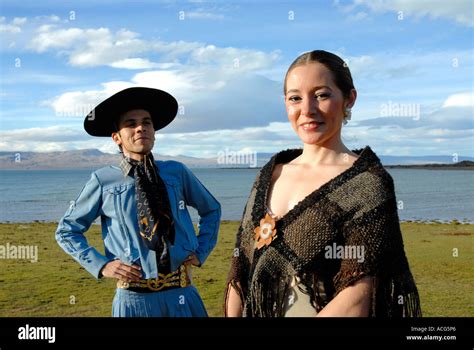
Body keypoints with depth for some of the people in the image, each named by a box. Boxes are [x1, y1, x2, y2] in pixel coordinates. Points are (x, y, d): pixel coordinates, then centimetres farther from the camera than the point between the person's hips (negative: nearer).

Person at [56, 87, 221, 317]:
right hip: (134, 298, -2)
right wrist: (101, 265, -4)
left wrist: (200, 252, 7)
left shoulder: (176, 172, 2)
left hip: (183, 295, 2)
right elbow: (66, 231, 6)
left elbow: (211, 210, 18)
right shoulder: (103, 181, -4)